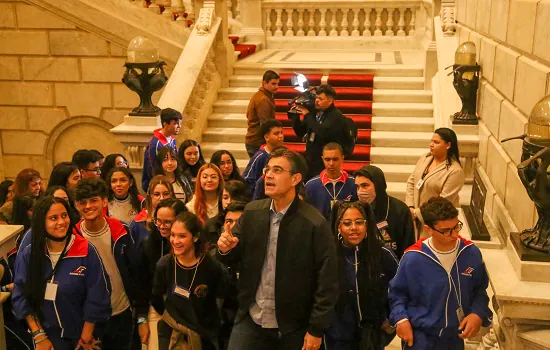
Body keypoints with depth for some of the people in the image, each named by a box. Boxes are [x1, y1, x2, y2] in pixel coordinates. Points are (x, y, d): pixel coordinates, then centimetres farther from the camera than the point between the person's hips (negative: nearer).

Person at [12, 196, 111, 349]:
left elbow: (96, 298, -12)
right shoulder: (29, 254, -6)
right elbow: (21, 296, -2)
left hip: (79, 337, -1)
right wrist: (39, 335, -6)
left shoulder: (86, 251, -14)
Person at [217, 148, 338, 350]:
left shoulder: (314, 224, -15)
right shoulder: (252, 212, -1)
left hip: (293, 328, -3)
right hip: (250, 320, 3)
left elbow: (327, 283, -12)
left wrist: (316, 329, -11)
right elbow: (233, 259, 7)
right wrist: (225, 248, -14)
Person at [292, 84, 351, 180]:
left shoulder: (336, 116, -11)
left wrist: (307, 115, -19)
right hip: (310, 161, 7)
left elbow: (323, 133, -28)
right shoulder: (314, 112, 8)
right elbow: (300, 132, 13)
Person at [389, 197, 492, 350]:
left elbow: (480, 290, 6)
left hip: (456, 336, 4)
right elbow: (397, 292, -3)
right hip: (420, 338, -4)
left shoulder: (471, 252, -9)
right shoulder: (413, 258, -18)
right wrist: (401, 319, -16)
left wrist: (478, 314, -10)